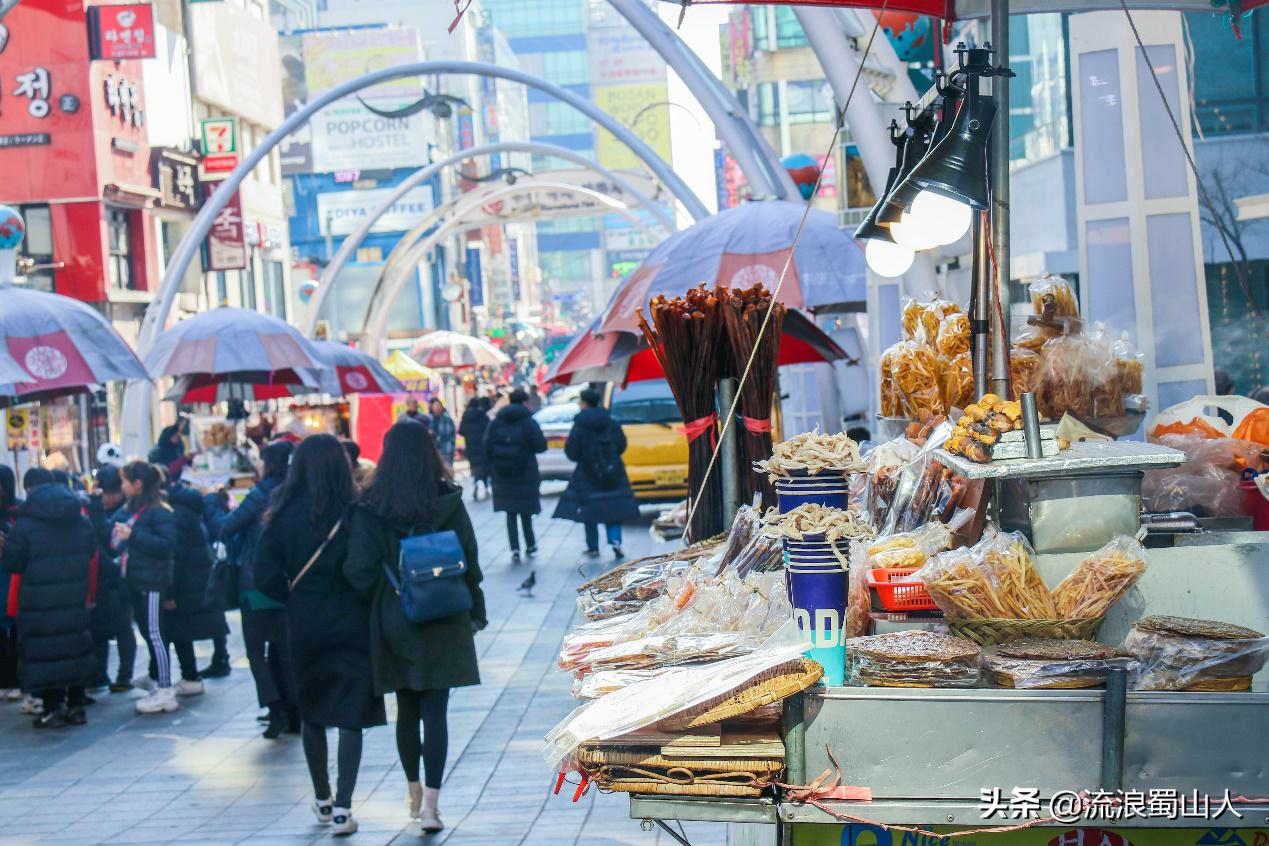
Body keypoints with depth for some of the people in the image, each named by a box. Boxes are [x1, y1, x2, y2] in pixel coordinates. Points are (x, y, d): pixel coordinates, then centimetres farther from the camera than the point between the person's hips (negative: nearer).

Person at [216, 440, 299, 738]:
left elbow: (226, 527, -11)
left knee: (256, 649, 3)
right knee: (282, 649, 12)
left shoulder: (260, 495, -13)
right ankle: (292, 714, 12)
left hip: (257, 582, -5)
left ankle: (276, 710, -10)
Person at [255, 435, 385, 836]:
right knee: (350, 716, 3)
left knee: (311, 713, 18)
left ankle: (322, 799, 29)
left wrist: (295, 597, 5)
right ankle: (342, 807, -4)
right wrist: (365, 604, 2)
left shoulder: (284, 516, -6)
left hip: (305, 625, 2)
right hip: (351, 625, -2)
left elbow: (265, 574, -9)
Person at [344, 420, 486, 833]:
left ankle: (415, 796, 28)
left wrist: (381, 602, 5)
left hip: (394, 622, 1)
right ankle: (430, 804, -7)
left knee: (406, 709, 16)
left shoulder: (370, 507, -8)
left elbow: (359, 568, -12)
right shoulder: (449, 502, -8)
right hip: (443, 621, -1)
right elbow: (470, 561, -4)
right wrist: (475, 613, 7)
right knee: (435, 712, 1)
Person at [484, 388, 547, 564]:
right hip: (525, 475, -2)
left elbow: (487, 448, 0)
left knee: (511, 513, 5)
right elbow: (541, 446, -11)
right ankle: (530, 546, 20)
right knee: (525, 512, 11)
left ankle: (515, 549, -4)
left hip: (503, 476, 2)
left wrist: (494, 466, 10)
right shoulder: (529, 422, -7)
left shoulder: (496, 422, 4)